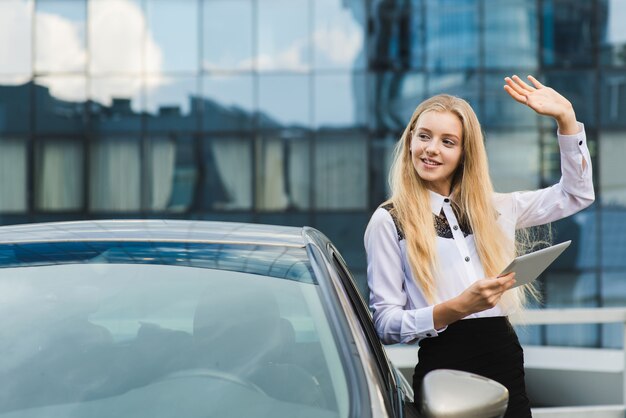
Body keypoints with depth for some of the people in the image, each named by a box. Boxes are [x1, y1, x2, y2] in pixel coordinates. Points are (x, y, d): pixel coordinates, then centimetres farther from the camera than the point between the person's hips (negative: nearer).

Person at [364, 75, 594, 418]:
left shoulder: (493, 209, 14)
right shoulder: (389, 221, -1)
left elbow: (577, 194, 19)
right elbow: (384, 323, -6)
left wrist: (566, 119, 10)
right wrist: (456, 309, -20)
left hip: (506, 365, 4)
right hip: (444, 369, -4)